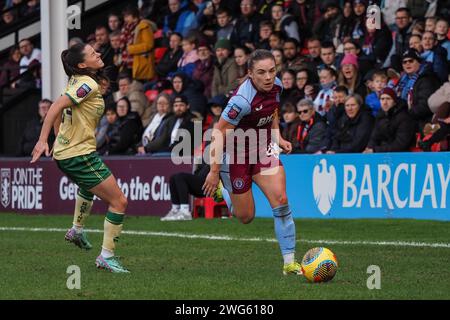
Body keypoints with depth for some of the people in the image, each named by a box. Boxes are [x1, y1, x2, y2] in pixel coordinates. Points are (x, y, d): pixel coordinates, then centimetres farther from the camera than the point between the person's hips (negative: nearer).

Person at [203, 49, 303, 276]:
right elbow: (219, 132, -25)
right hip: (236, 154, -5)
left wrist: (278, 137, 6)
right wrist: (214, 172, -25)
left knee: (281, 201, -13)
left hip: (263, 149, 5)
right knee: (246, 217, 8)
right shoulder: (243, 100, -31)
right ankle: (219, 189, 40)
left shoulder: (275, 86, -9)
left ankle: (289, 262, -5)